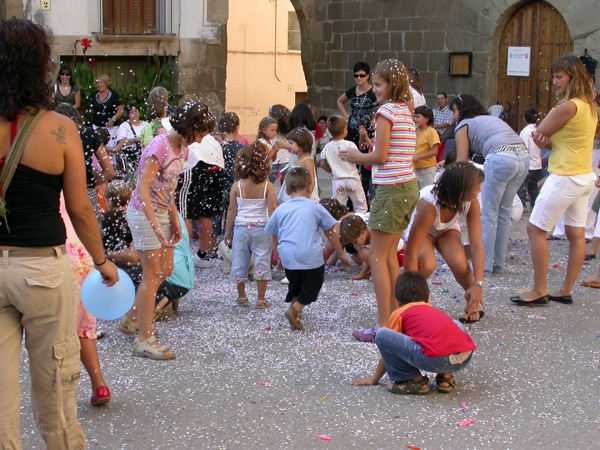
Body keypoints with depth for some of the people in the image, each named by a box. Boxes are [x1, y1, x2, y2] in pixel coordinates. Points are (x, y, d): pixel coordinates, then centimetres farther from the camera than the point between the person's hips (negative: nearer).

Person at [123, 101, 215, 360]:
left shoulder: (182, 148, 6)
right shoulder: (160, 147, -22)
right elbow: (143, 189, -26)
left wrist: (174, 221, 11)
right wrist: (157, 228, -30)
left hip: (162, 213, 9)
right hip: (144, 214, -9)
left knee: (166, 270, 16)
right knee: (153, 275, -4)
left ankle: (133, 316, 33)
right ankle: (144, 340, 4)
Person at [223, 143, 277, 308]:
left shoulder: (237, 186, -4)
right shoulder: (267, 186, -7)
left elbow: (232, 210, -1)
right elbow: (272, 209, -9)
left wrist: (228, 231, 8)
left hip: (241, 227, 1)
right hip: (261, 228, -1)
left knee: (239, 263, 12)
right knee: (262, 263, 6)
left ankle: (241, 297, 21)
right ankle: (261, 299, 7)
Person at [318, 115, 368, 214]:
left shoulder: (328, 147, -1)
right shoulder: (350, 144, -11)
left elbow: (322, 164, 4)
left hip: (337, 181, 3)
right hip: (352, 179, -3)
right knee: (361, 208, 7)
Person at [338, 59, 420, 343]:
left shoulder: (386, 110, -12)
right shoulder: (406, 111, 14)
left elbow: (381, 156, -14)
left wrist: (357, 157, 1)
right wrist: (366, 155, 12)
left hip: (391, 190, -9)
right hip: (409, 187, 9)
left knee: (378, 258, -3)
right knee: (390, 256, 17)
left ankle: (383, 326, -3)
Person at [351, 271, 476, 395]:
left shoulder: (399, 313, 20)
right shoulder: (436, 312, 36)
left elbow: (389, 350, 25)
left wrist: (374, 378, 37)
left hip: (436, 359, -6)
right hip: (466, 357, 6)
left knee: (381, 335, 4)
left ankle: (414, 380, 9)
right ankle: (446, 376, 22)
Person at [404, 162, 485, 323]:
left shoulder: (472, 202, -27)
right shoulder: (429, 204, -41)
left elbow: (477, 244, -27)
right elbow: (410, 252, -40)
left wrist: (478, 284, -35)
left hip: (447, 228, 3)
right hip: (421, 229, -3)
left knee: (459, 263, -28)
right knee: (427, 265, -34)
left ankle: (473, 303, 2)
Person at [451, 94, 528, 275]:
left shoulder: (463, 125, 13)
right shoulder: (490, 119, 33)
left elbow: (462, 162, 9)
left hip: (501, 158, -7)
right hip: (523, 156, 7)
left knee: (488, 214, 0)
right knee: (504, 212, 16)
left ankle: (484, 266, 0)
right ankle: (498, 264, 19)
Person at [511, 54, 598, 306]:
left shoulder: (569, 106, -19)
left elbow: (539, 135, -10)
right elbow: (541, 138, 10)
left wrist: (553, 111, 0)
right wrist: (547, 135, -11)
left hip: (565, 178, -10)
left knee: (535, 229, -3)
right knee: (576, 234, 10)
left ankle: (539, 291, 0)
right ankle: (566, 291, 17)